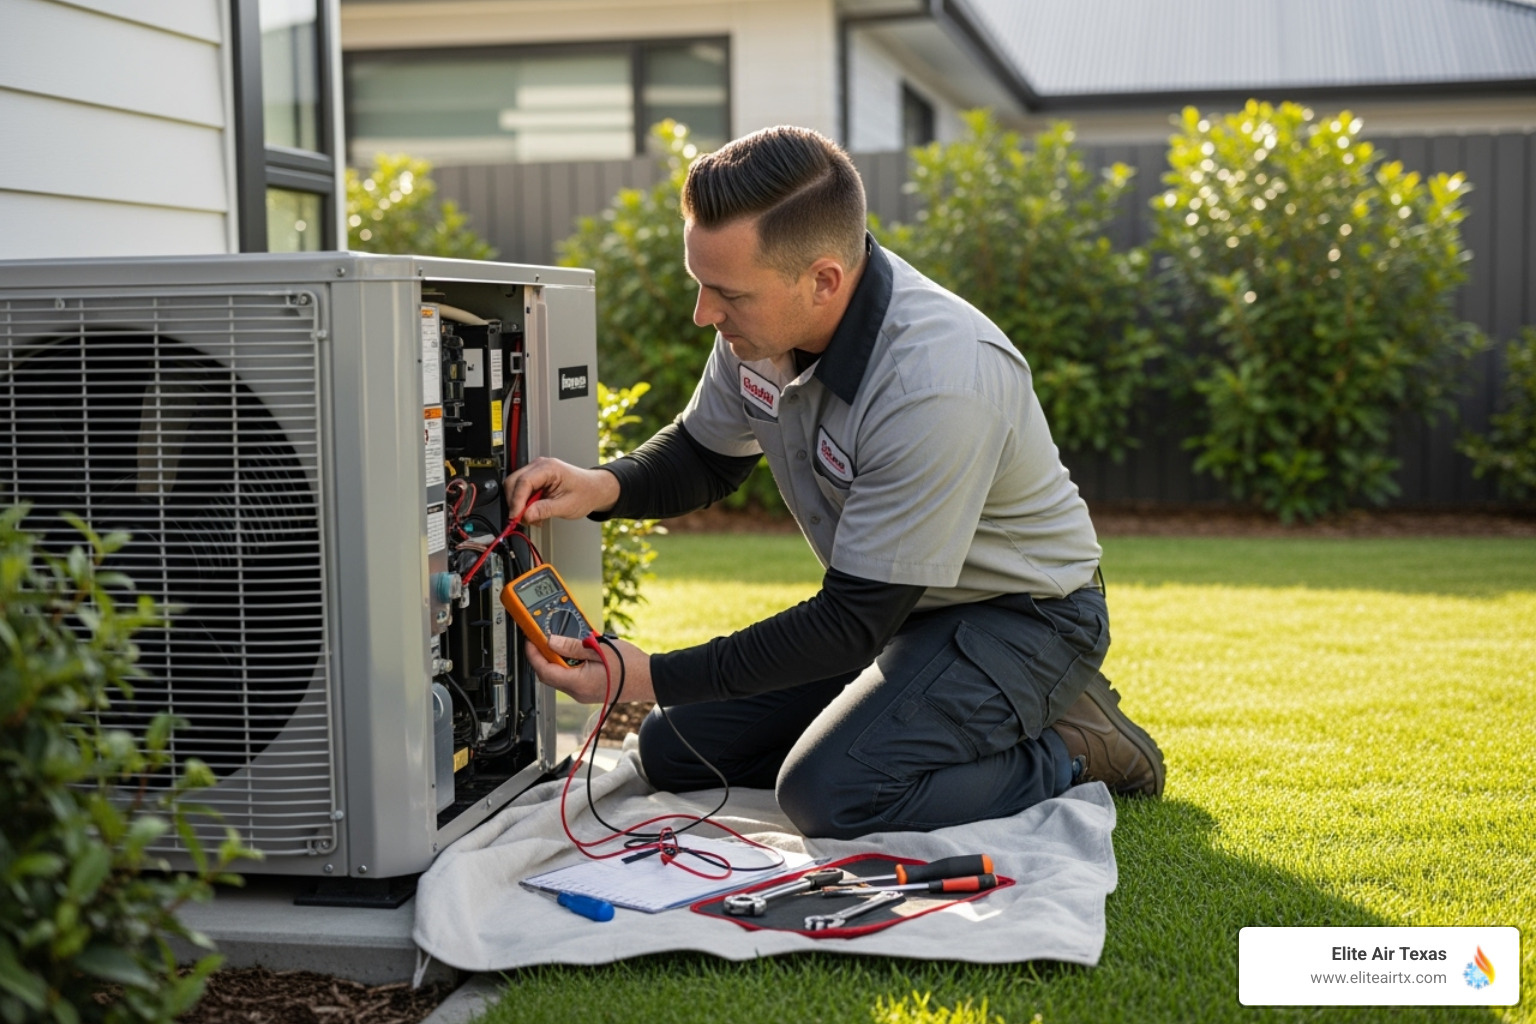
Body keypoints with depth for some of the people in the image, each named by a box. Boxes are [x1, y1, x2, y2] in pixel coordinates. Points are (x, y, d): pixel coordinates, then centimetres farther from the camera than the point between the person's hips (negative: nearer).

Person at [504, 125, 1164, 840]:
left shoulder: (936, 386, -35)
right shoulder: (765, 317, -11)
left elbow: (852, 623, -28)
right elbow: (705, 455, 8)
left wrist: (652, 677, -26)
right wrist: (604, 487, -16)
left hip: (1019, 614, -8)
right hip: (889, 605, 8)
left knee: (830, 794, -27)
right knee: (671, 750, 2)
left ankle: (1070, 748, -4)